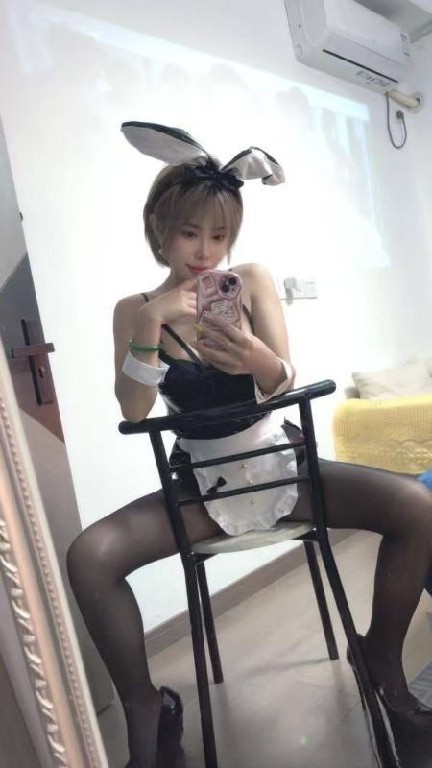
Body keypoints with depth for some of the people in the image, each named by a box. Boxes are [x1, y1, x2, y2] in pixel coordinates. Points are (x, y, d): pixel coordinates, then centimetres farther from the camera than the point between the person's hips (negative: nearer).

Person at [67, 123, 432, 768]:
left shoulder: (252, 281, -3)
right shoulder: (134, 310, -2)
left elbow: (284, 384, -13)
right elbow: (134, 414, -11)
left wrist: (255, 356, -37)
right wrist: (149, 327, -25)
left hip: (277, 465, 1)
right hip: (202, 485, 0)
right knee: (89, 557, -24)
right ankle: (146, 713, 1)